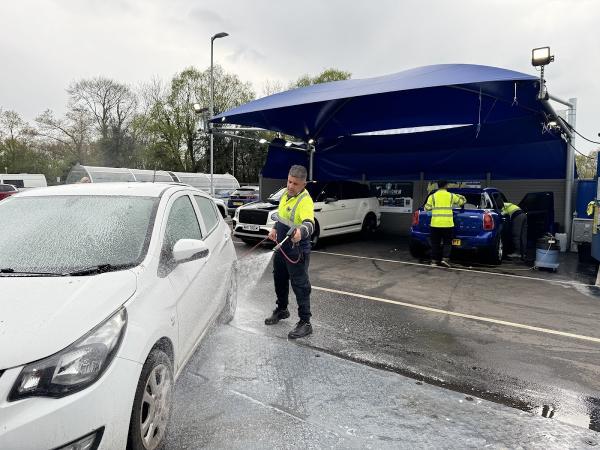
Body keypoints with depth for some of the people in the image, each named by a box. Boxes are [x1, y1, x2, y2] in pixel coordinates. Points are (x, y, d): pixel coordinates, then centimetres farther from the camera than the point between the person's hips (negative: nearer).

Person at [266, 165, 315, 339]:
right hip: (281, 248, 9)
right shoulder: (286, 194, 4)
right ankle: (281, 310, 46)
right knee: (279, 280, 24)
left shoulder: (305, 201, -24)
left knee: (300, 286, 0)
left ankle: (305, 323, 13)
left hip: (297, 252, -9)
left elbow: (309, 225, -40)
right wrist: (275, 228, 11)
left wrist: (301, 231, -60)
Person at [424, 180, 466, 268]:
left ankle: (434, 260, 11)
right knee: (447, 242, 8)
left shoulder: (432, 196, 4)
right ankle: (444, 259, -5)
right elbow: (463, 201, 18)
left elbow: (427, 208, 4)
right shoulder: (451, 196, 6)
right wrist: (458, 196, 34)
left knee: (435, 243, 9)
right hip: (447, 223, -1)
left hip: (435, 223, 1)